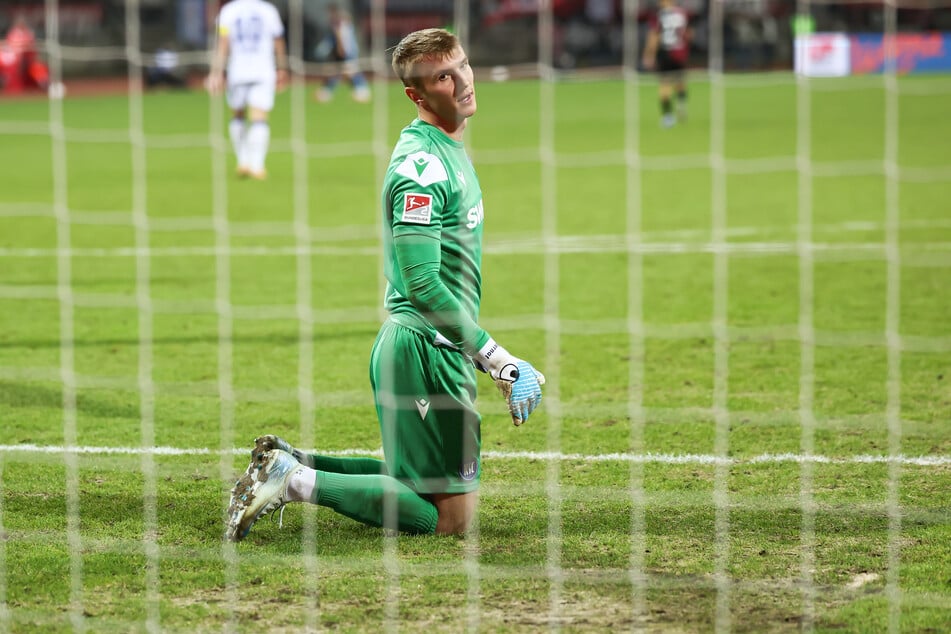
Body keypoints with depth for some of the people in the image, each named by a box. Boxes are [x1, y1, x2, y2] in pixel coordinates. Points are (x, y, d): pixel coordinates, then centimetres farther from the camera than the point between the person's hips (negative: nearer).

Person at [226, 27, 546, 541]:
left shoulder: (448, 150, 14)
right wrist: (498, 360, -24)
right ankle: (296, 482, -7)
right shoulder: (422, 164, -18)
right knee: (449, 516, -7)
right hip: (426, 349, -10)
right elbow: (424, 285, -25)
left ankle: (291, 464, 17)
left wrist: (480, 353, 24)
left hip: (440, 348, 10)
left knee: (422, 483, 18)